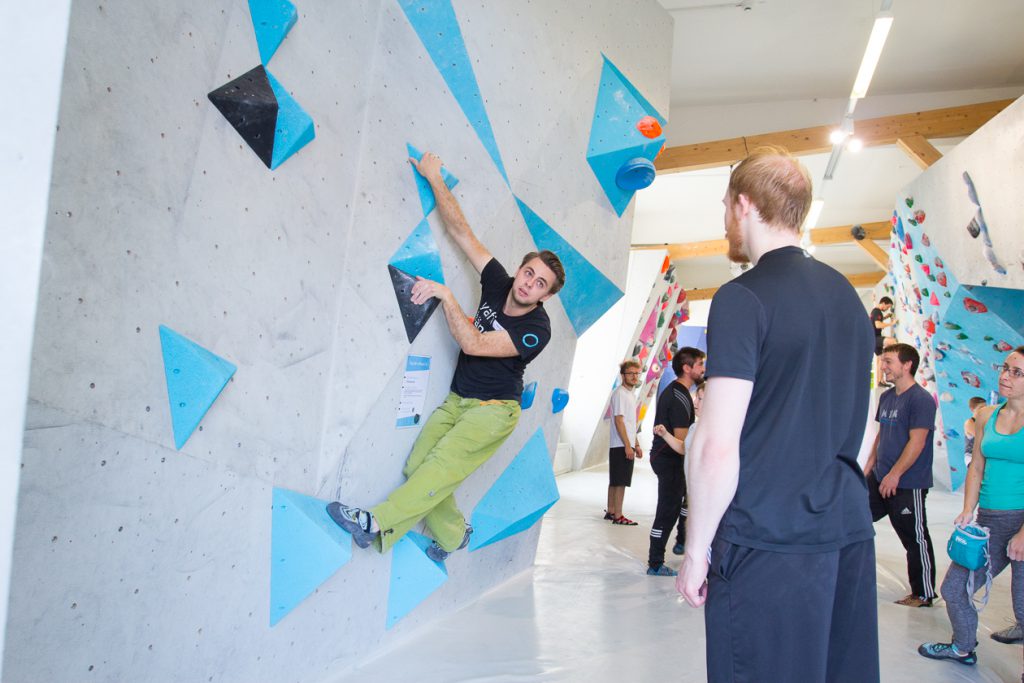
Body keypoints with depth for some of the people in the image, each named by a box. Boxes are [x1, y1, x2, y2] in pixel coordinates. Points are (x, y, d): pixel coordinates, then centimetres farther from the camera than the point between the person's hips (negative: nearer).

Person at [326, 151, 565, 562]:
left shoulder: (536, 329, -19)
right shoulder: (498, 284, -3)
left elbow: (472, 344, -26)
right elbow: (461, 232, -4)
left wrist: (445, 294, -25)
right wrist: (435, 179, -7)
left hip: (494, 411, -6)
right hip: (457, 401, 6)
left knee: (443, 466, -20)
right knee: (417, 466, -1)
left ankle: (375, 524, -18)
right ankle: (453, 533, 19)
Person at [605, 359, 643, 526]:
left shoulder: (631, 395, 18)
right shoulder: (619, 394, -12)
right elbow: (619, 421, -18)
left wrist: (636, 445, 20)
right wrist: (628, 446, -20)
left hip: (627, 445, 9)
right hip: (621, 446, -9)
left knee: (615, 481, 14)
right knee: (620, 482, -7)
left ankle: (610, 512, 20)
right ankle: (618, 516, -4)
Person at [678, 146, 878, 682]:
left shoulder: (743, 299, -13)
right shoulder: (847, 295, 11)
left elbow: (717, 446, -17)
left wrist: (697, 549, -8)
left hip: (767, 541, -7)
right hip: (849, 528, 8)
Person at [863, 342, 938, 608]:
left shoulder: (921, 399, -15)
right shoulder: (886, 397, 11)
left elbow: (917, 441, -19)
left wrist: (894, 475, -20)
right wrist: (869, 466, 15)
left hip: (908, 484, -8)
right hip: (880, 478, 9)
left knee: (915, 540, 3)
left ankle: (923, 595, 17)